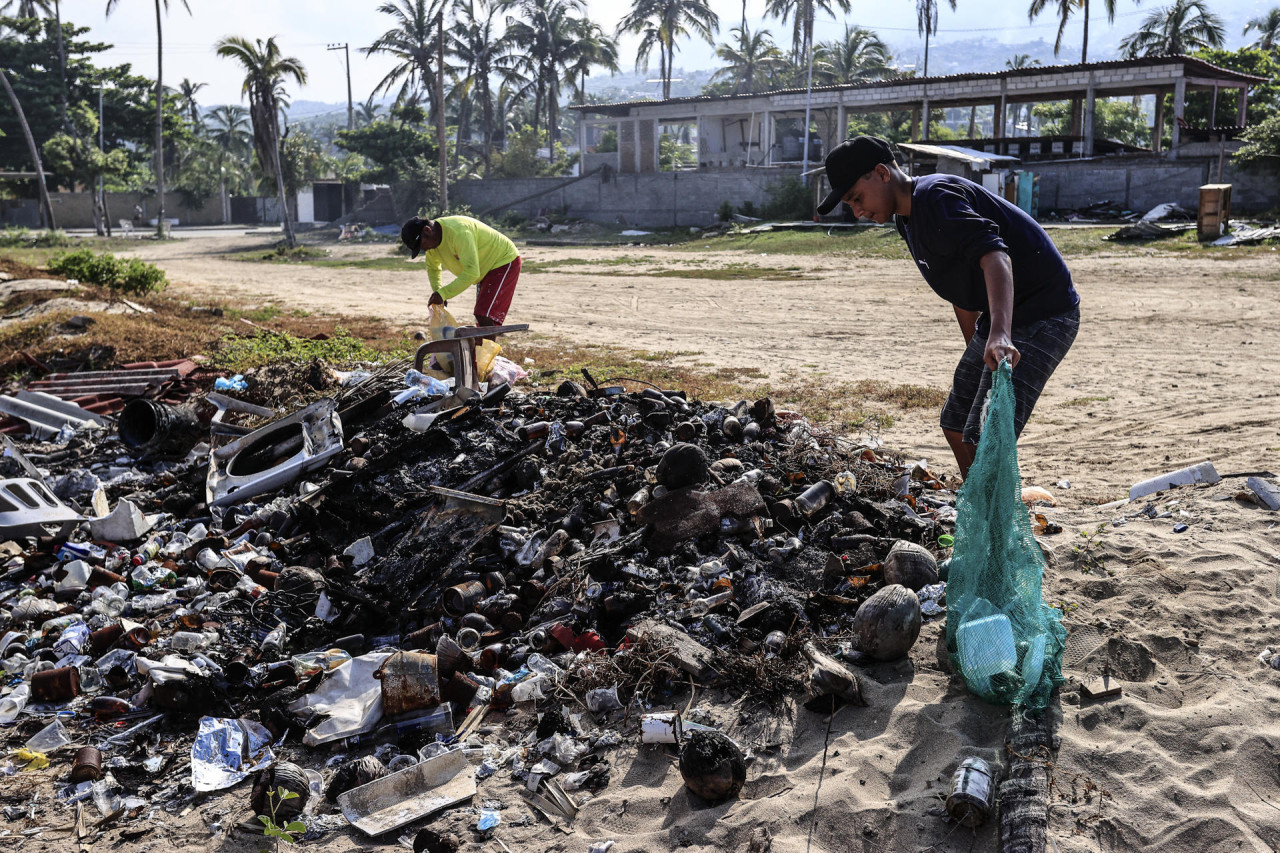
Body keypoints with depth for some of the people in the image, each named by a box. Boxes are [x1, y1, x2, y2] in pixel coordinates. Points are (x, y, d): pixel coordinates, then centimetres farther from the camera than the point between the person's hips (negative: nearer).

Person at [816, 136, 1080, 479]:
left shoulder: (934, 197, -21)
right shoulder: (909, 216, 12)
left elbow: (993, 255, -38)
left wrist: (1000, 334, -52)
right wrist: (977, 355, 23)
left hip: (1043, 317, -11)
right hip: (998, 318, 11)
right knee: (956, 426, 16)